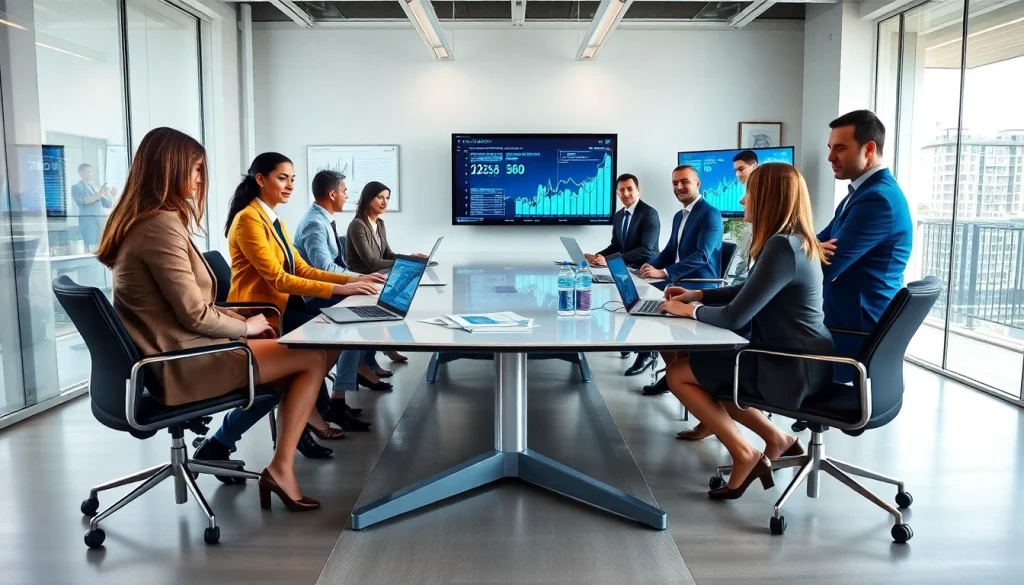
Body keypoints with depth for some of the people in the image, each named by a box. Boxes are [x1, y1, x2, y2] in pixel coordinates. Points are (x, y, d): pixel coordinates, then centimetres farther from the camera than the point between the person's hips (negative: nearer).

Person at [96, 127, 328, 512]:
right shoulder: (162, 224, -19)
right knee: (314, 357, -7)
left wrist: (240, 321, 8)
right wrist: (246, 327, -3)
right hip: (183, 363, -10)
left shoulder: (139, 221, 13)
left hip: (170, 354, 10)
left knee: (296, 351, 10)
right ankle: (281, 468, 1)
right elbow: (194, 315, -20)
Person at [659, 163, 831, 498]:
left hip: (793, 369, -10)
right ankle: (776, 439, 17)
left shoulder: (782, 247, -23)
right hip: (795, 359, 10)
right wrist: (699, 295, 15)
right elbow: (751, 291, 22)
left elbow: (734, 317, -23)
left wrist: (689, 310, -6)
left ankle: (744, 455, 3)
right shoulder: (792, 240, 9)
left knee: (678, 375, -4)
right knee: (700, 367, 20)